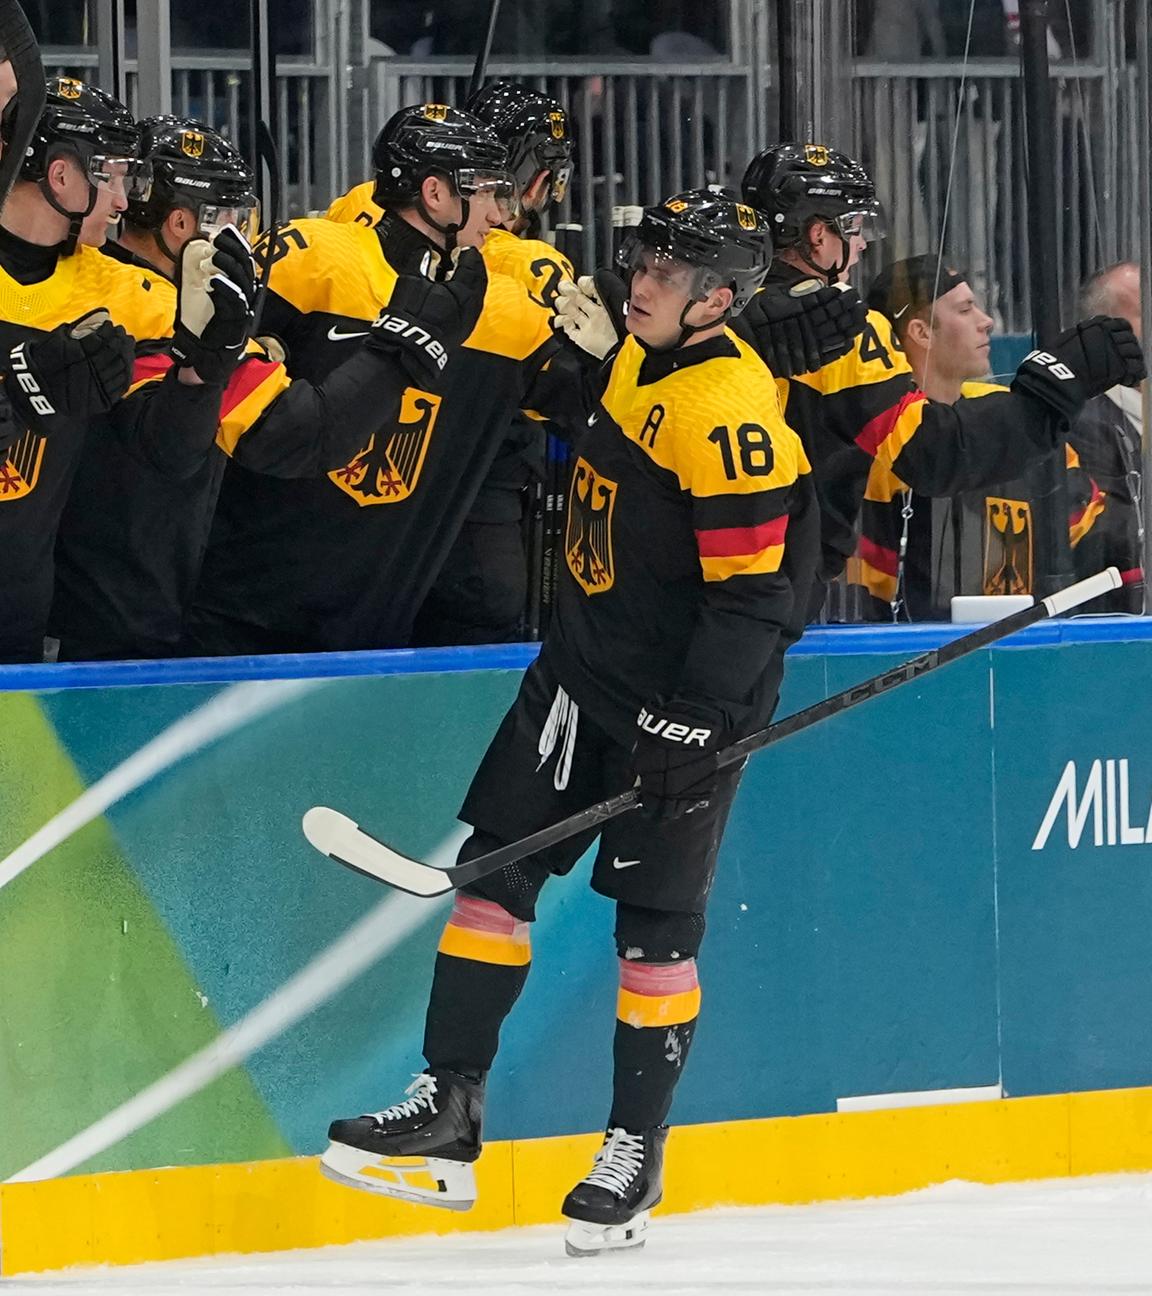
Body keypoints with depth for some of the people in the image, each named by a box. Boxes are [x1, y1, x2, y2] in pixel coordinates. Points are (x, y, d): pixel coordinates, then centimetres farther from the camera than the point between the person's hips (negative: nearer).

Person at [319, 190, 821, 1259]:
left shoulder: (728, 409, -22)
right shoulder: (635, 360, 5)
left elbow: (751, 594, -24)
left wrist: (692, 725, -25)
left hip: (688, 694, -9)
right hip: (586, 666, 9)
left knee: (655, 921, -3)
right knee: (496, 865, 3)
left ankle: (636, 1150, 9)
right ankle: (449, 1109, 6)